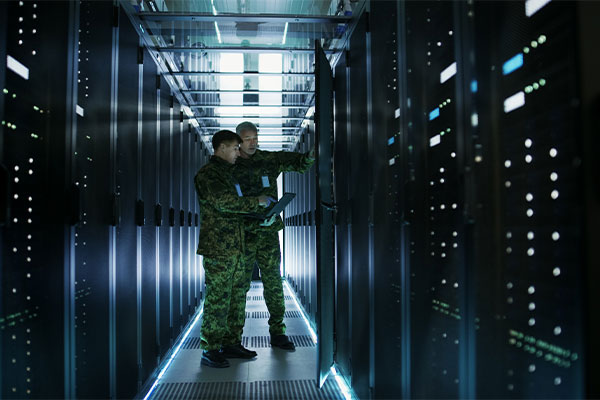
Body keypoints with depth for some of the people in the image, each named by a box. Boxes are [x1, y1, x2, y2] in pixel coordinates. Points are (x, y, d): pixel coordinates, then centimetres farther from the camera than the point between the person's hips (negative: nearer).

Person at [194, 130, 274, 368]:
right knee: (218, 299, -6)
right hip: (218, 247, -9)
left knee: (237, 295, 12)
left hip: (234, 247, 9)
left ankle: (231, 343, 23)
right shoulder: (208, 174, -8)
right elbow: (223, 202, -22)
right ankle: (209, 351, 3)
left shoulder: (226, 172, 22)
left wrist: (262, 211, 16)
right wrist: (256, 202, -15)